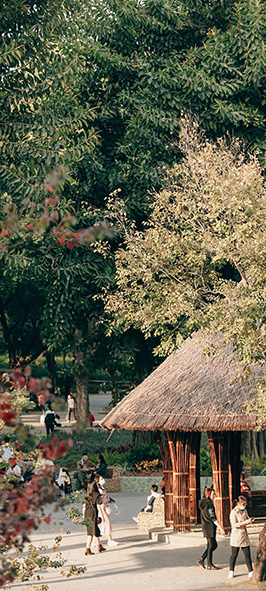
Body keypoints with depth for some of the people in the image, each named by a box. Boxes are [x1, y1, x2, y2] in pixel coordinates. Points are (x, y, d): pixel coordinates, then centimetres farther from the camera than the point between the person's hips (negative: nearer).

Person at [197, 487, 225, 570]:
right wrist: (220, 527, -19)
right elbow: (212, 517, -20)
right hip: (210, 526, -10)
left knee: (214, 545, 14)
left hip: (205, 526, 10)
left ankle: (201, 559, 14)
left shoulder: (203, 503, 13)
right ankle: (209, 565, 5)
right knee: (211, 546, -1)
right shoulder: (209, 504, -16)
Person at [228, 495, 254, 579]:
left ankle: (251, 571, 6)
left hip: (244, 535, 6)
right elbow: (234, 525, -20)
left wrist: (250, 520, 0)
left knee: (247, 554, 3)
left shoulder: (244, 511, 9)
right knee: (234, 554, 3)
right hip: (236, 535, -6)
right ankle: (231, 571, 15)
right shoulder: (233, 512, -13)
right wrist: (245, 522, -26)